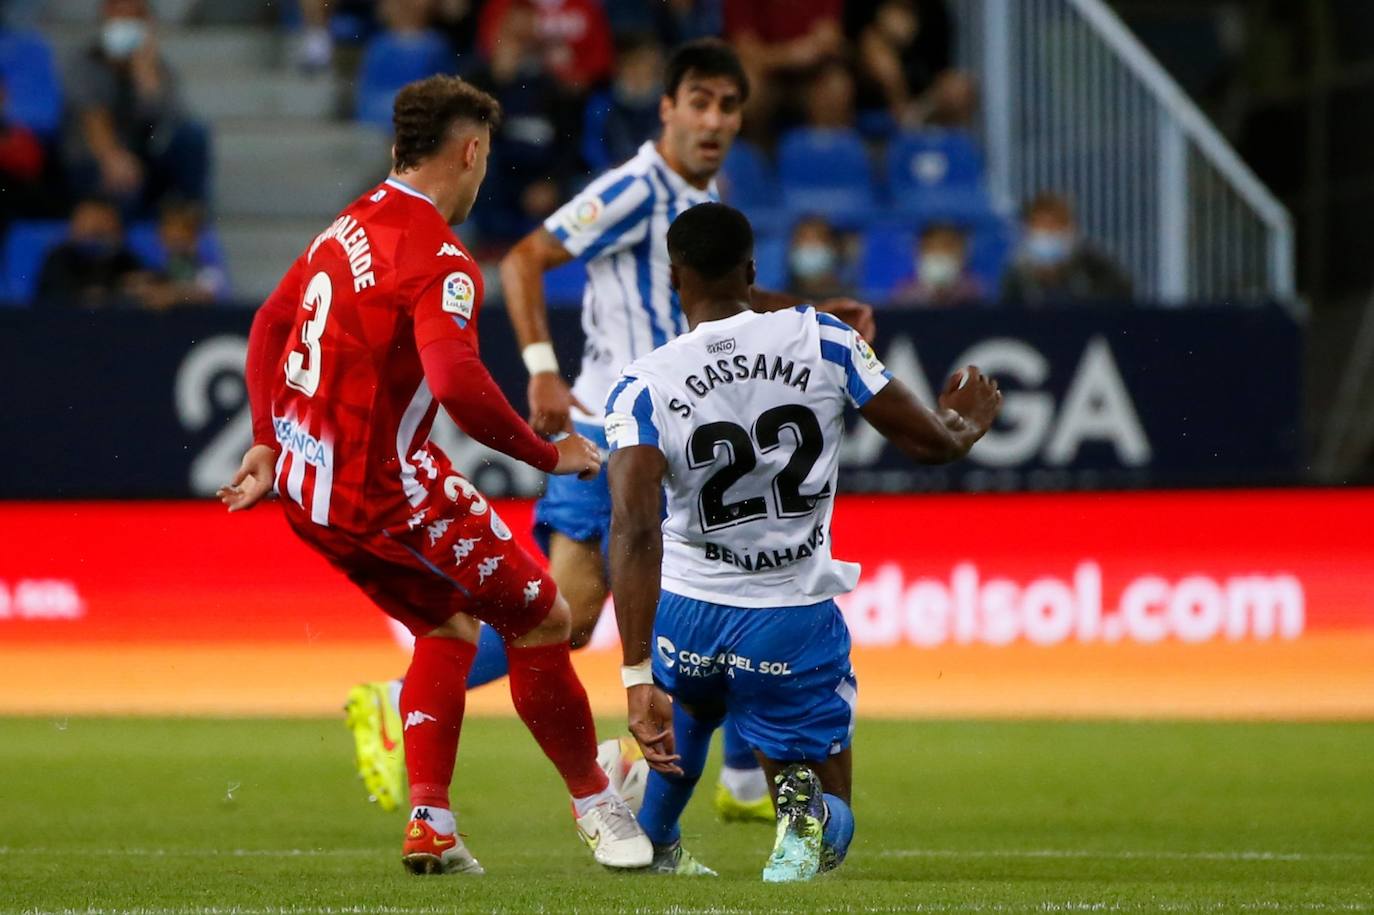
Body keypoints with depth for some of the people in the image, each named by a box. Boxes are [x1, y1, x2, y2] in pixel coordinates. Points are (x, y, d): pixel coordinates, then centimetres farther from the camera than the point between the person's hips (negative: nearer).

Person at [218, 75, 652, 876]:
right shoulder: (439, 260, -19)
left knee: (449, 627, 23)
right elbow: (458, 383, -32)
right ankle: (597, 805, 15)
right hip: (386, 488, -9)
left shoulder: (350, 228, 10)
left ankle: (431, 827, 17)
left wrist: (269, 446, 24)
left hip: (307, 481, 9)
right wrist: (550, 456, -20)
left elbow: (270, 324, 20)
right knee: (541, 619, 4)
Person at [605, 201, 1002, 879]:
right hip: (795, 622, -1)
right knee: (829, 824, 11)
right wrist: (963, 428, 27)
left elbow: (637, 531, -24)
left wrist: (637, 676, -27)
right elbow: (929, 442, 0)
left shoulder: (645, 387, -12)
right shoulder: (824, 341, -8)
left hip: (684, 614, 1)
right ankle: (805, 817, -24)